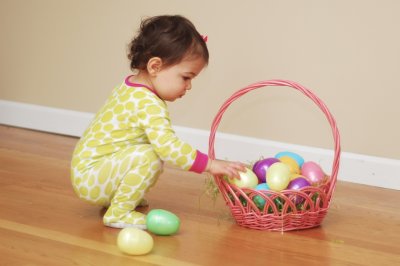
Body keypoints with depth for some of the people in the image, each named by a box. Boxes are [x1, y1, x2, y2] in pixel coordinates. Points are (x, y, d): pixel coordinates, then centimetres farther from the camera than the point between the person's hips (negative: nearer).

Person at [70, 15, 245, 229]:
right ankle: (119, 213, -16)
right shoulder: (148, 104, -25)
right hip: (89, 175, -10)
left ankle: (117, 197, 16)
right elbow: (167, 145, -34)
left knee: (154, 153, 18)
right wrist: (210, 165, -29)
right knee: (149, 156, -28)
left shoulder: (132, 88, 7)